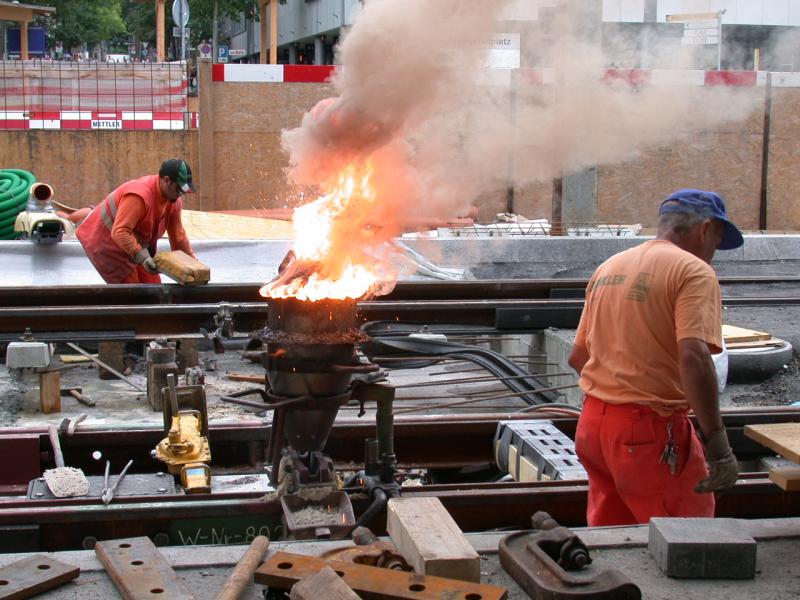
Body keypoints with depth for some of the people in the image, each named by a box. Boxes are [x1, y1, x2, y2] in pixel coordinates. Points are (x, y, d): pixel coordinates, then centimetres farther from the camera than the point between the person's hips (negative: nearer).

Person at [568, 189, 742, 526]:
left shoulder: (608, 268, 15)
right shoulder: (693, 271, -9)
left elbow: (578, 356, 19)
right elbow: (694, 357, -23)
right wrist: (718, 446, -22)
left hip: (591, 422, 8)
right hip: (650, 430, -8)